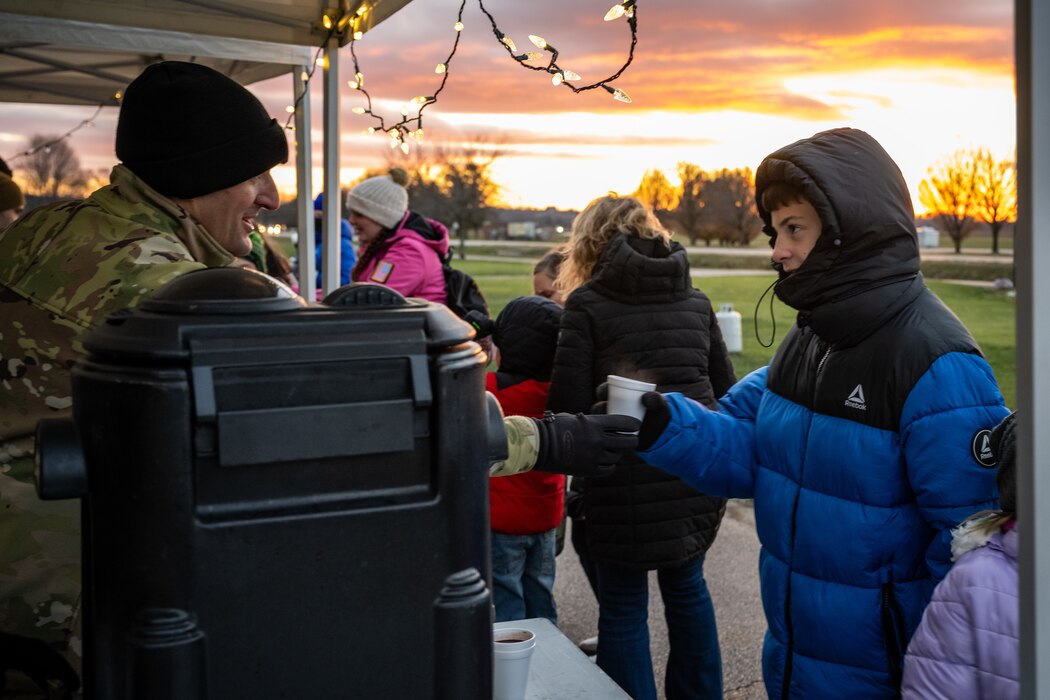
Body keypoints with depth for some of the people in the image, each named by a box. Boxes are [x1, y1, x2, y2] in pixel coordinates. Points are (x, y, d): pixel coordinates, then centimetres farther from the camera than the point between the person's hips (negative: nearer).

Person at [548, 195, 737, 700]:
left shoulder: (587, 303, -7)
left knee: (622, 607, 11)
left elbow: (568, 404, -12)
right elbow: (725, 391, 10)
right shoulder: (695, 301, 9)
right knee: (687, 586, 25)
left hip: (626, 485, -5)